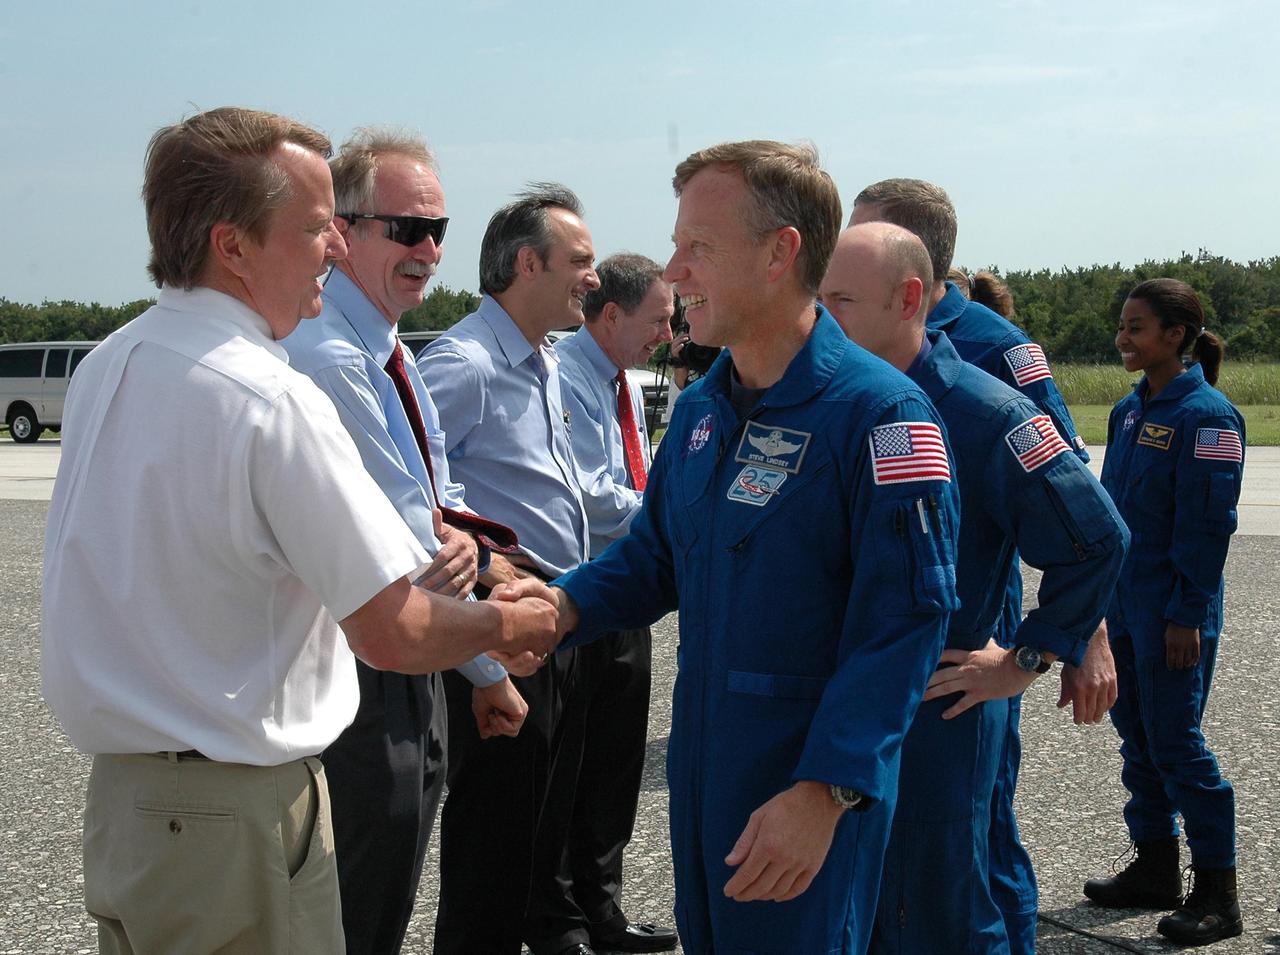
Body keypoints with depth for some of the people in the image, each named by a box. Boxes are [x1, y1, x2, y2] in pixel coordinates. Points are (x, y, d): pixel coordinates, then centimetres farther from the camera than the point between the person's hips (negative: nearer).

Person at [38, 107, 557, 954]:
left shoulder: (104, 368, 5)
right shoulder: (273, 401, -21)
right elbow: (394, 636, -20)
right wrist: (511, 624, -1)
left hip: (118, 786, 8)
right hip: (236, 815, -8)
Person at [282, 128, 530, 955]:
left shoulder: (392, 354, 11)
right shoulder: (328, 357, -21)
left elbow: (439, 505, 15)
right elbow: (406, 537, -18)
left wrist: (462, 535, -9)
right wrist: (488, 667, -7)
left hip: (409, 671, 10)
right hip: (361, 681, -10)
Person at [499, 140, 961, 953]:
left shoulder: (880, 412, -17)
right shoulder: (701, 408, 9)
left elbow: (904, 623, -21)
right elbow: (656, 554, 17)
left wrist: (824, 791, -27)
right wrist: (566, 604, -4)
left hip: (815, 776, -7)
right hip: (700, 764, 7)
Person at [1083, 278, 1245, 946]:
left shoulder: (1206, 414, -13)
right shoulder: (1129, 410, 10)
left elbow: (1208, 523, -16)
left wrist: (1186, 614, -18)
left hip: (1172, 608, -8)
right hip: (1121, 601, 8)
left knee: (1174, 740, -4)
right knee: (1135, 732, 13)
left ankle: (1217, 893, 7)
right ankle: (1154, 870, 26)